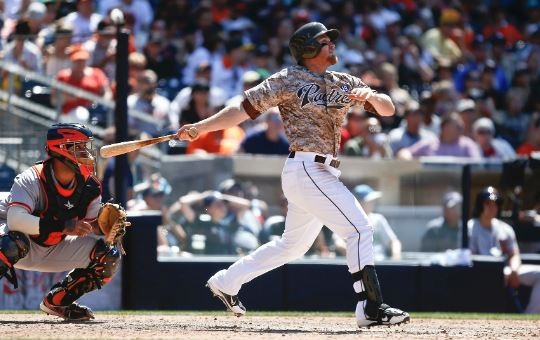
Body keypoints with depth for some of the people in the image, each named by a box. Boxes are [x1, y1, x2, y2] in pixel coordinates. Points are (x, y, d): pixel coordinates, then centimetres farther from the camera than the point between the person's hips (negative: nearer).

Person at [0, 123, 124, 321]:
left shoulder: (90, 186, -6)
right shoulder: (32, 179, -25)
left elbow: (93, 226, -4)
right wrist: (64, 226, -46)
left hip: (54, 249, 7)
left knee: (109, 256, -6)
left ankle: (56, 302, 9)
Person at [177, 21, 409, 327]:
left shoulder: (345, 83, 15)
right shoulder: (288, 80, -3)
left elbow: (388, 109, 12)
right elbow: (244, 109, -7)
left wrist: (369, 96, -11)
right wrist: (199, 128, -16)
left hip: (324, 173, 8)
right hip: (306, 169, -8)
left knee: (292, 245, 18)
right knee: (360, 228, -15)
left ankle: (226, 282, 31)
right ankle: (371, 309, -14)